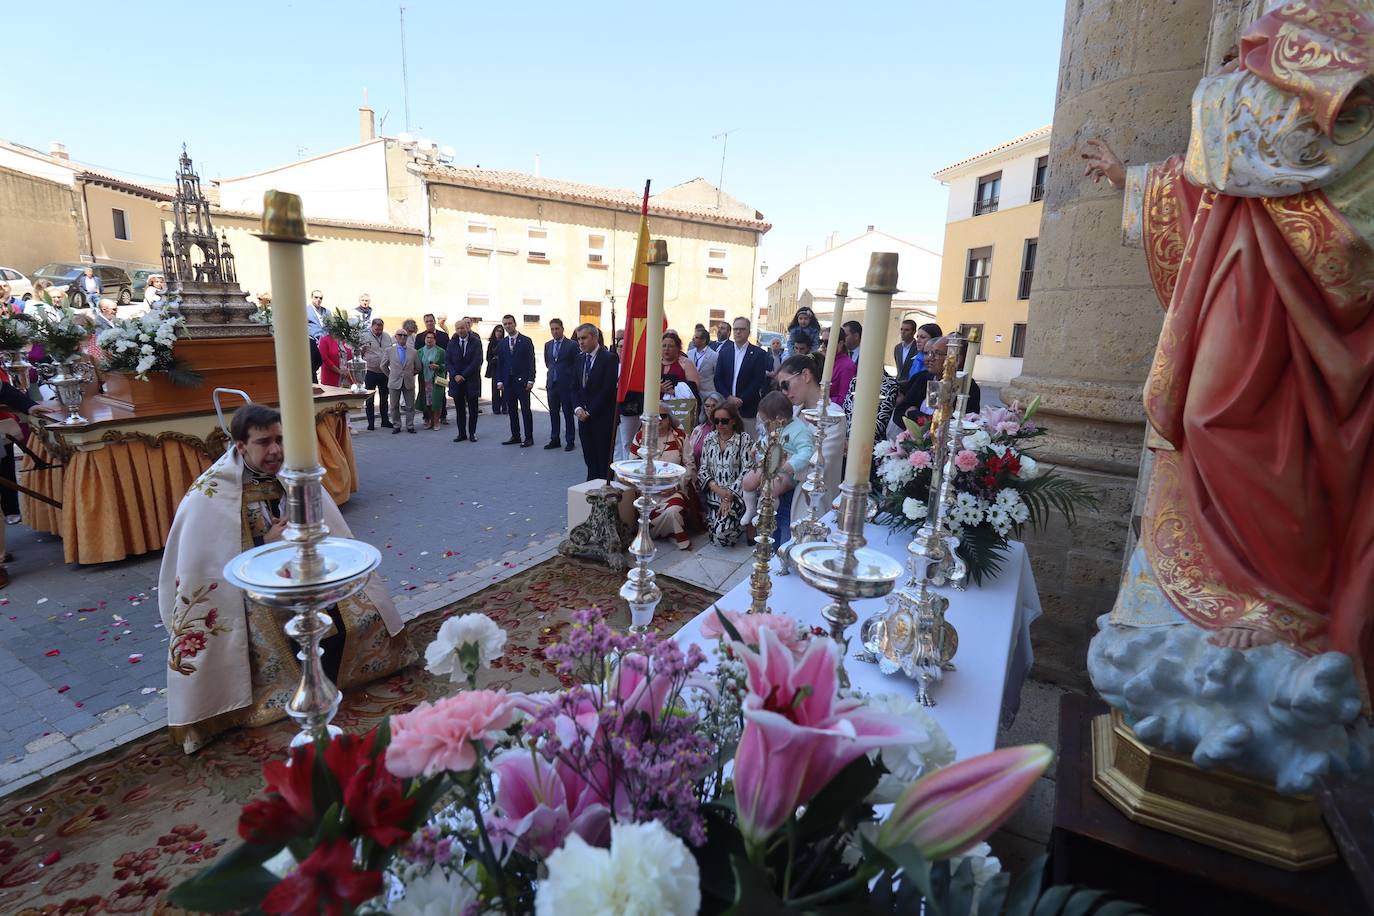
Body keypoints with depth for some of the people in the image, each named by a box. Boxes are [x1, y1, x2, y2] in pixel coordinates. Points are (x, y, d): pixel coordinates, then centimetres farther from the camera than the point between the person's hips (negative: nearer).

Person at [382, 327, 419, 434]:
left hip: (409, 383, 0)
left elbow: (418, 367, 13)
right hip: (394, 383, 0)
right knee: (394, 406, 5)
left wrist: (410, 375, 11)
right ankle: (396, 426, 16)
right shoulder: (389, 350, 2)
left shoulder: (413, 351, 4)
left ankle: (410, 426, 15)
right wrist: (390, 375, 10)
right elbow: (383, 366, 11)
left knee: (410, 406, 4)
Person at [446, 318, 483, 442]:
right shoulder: (451, 343, 8)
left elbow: (477, 362, -9)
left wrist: (463, 375, -12)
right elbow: (447, 361, 4)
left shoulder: (476, 342, -2)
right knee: (459, 409, 5)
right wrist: (455, 375, -11)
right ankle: (462, 433, 11)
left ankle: (472, 433, 13)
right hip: (456, 380, 2)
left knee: (473, 408, 4)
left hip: (471, 380, -2)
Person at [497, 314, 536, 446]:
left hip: (522, 381, -4)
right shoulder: (502, 343, 12)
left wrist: (530, 380, -11)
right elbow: (501, 363, 13)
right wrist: (500, 381, 4)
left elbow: (531, 362, -4)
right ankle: (515, 436, 16)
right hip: (508, 381, 5)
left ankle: (529, 438, 2)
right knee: (512, 410, 8)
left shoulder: (526, 341, -1)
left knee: (525, 410, -3)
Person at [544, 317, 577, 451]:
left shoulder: (572, 345, -6)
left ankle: (570, 441, 8)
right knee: (553, 413, 10)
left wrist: (573, 383, -4)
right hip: (551, 384, 5)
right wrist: (551, 372, 16)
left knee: (568, 414, 1)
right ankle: (554, 440, 18)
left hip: (566, 385, -5)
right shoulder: (548, 345, 11)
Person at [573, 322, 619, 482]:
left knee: (604, 460, 0)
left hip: (603, 418, -6)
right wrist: (578, 408, -3)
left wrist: (590, 411, -13)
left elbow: (608, 389, -15)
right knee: (589, 459, 10)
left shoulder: (609, 358, -9)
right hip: (584, 417, 6)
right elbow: (576, 386, 14)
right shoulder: (580, 358, 12)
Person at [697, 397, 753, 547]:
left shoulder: (745, 439, -5)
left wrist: (729, 496, -17)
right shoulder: (709, 439, 8)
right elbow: (703, 469, 6)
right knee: (714, 535, -11)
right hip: (713, 494, 4)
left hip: (736, 494, -4)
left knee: (722, 532, -21)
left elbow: (747, 471, -11)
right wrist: (717, 489, -11)